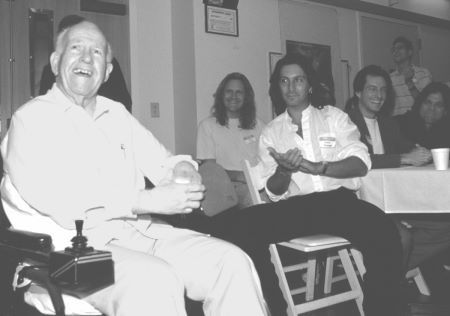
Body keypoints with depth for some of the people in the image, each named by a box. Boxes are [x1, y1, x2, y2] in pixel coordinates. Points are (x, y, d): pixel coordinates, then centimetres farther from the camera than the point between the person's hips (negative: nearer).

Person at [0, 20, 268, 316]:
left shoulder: (117, 114, 20)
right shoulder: (32, 118, -1)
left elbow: (162, 160, 19)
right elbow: (58, 200, -16)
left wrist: (183, 171, -8)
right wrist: (148, 200, -21)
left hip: (138, 231, 6)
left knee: (231, 261, -12)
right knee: (155, 280, -33)